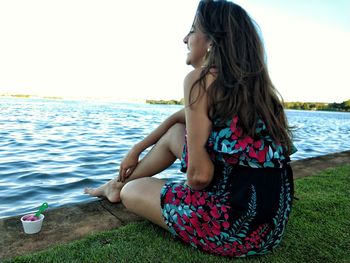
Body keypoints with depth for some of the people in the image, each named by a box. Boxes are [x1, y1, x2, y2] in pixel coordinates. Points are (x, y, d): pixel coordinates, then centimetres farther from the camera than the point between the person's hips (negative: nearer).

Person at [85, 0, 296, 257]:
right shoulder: (252, 82, 12)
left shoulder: (200, 79, -15)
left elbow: (199, 175, -22)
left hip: (239, 225, -8)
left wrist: (190, 194, 3)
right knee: (174, 132, 19)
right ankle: (118, 184, 39)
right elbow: (180, 117, 20)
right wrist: (137, 149, 28)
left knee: (131, 192, 9)